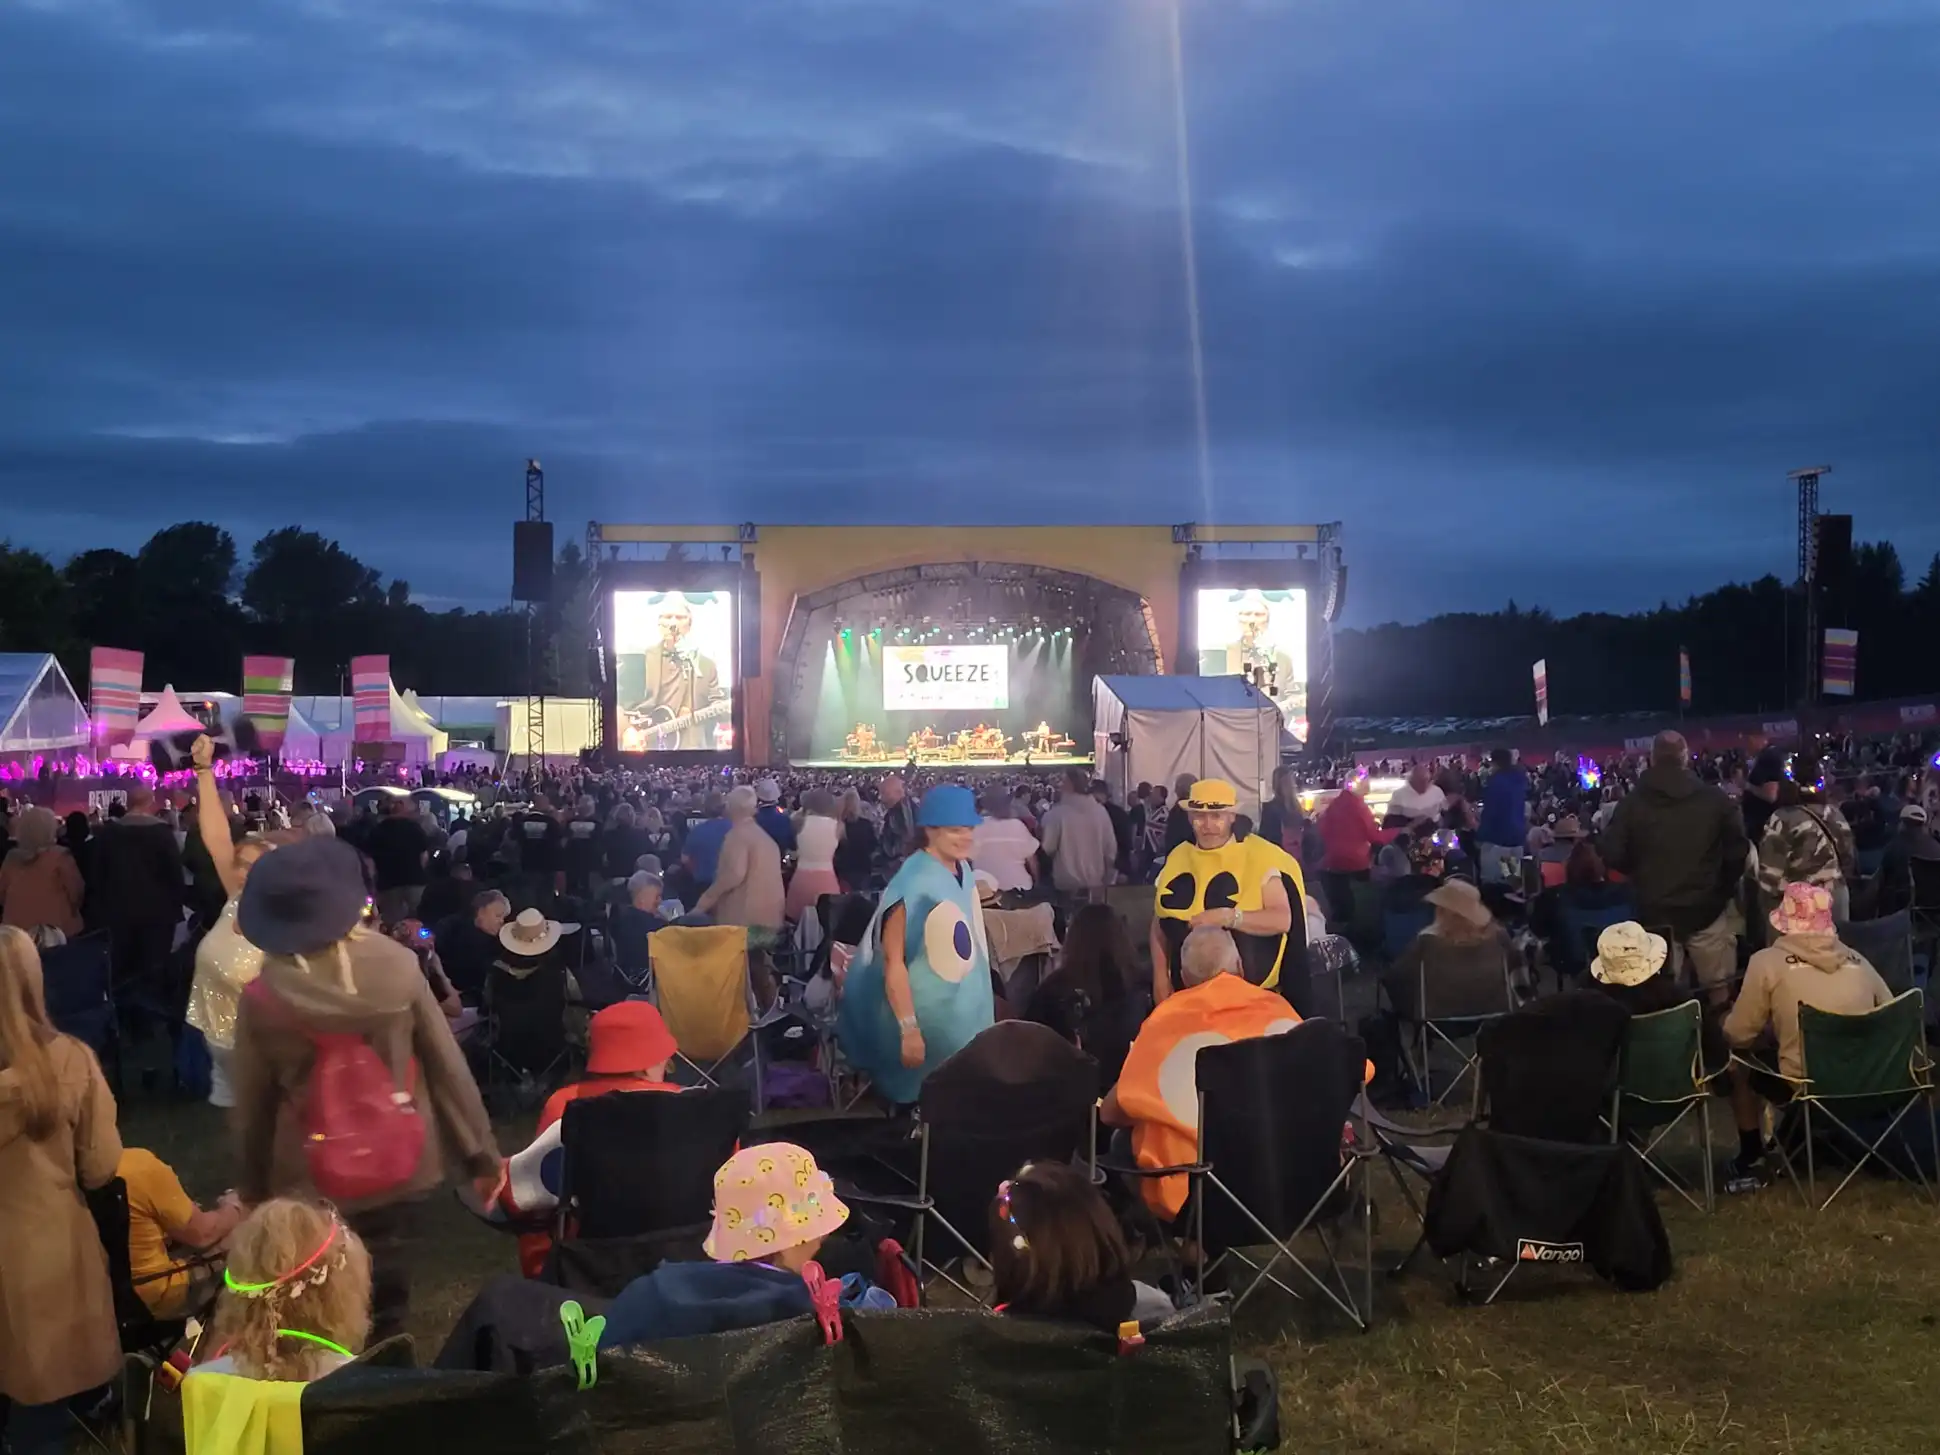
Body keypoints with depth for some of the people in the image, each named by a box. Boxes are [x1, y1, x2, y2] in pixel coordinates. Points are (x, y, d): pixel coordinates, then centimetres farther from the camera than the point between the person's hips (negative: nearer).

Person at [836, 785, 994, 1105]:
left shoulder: (963, 871, 1)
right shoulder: (913, 884, -24)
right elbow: (893, 962, -24)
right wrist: (909, 1030, -26)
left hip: (964, 1011, 8)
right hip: (928, 1015, -8)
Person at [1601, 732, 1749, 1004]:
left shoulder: (1631, 805, -5)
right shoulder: (1715, 799, -5)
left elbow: (1612, 856, -7)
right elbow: (1738, 850, -5)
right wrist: (1724, 887, 12)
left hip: (1655, 913, 1)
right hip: (1707, 908, 0)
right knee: (1719, 989, 11)